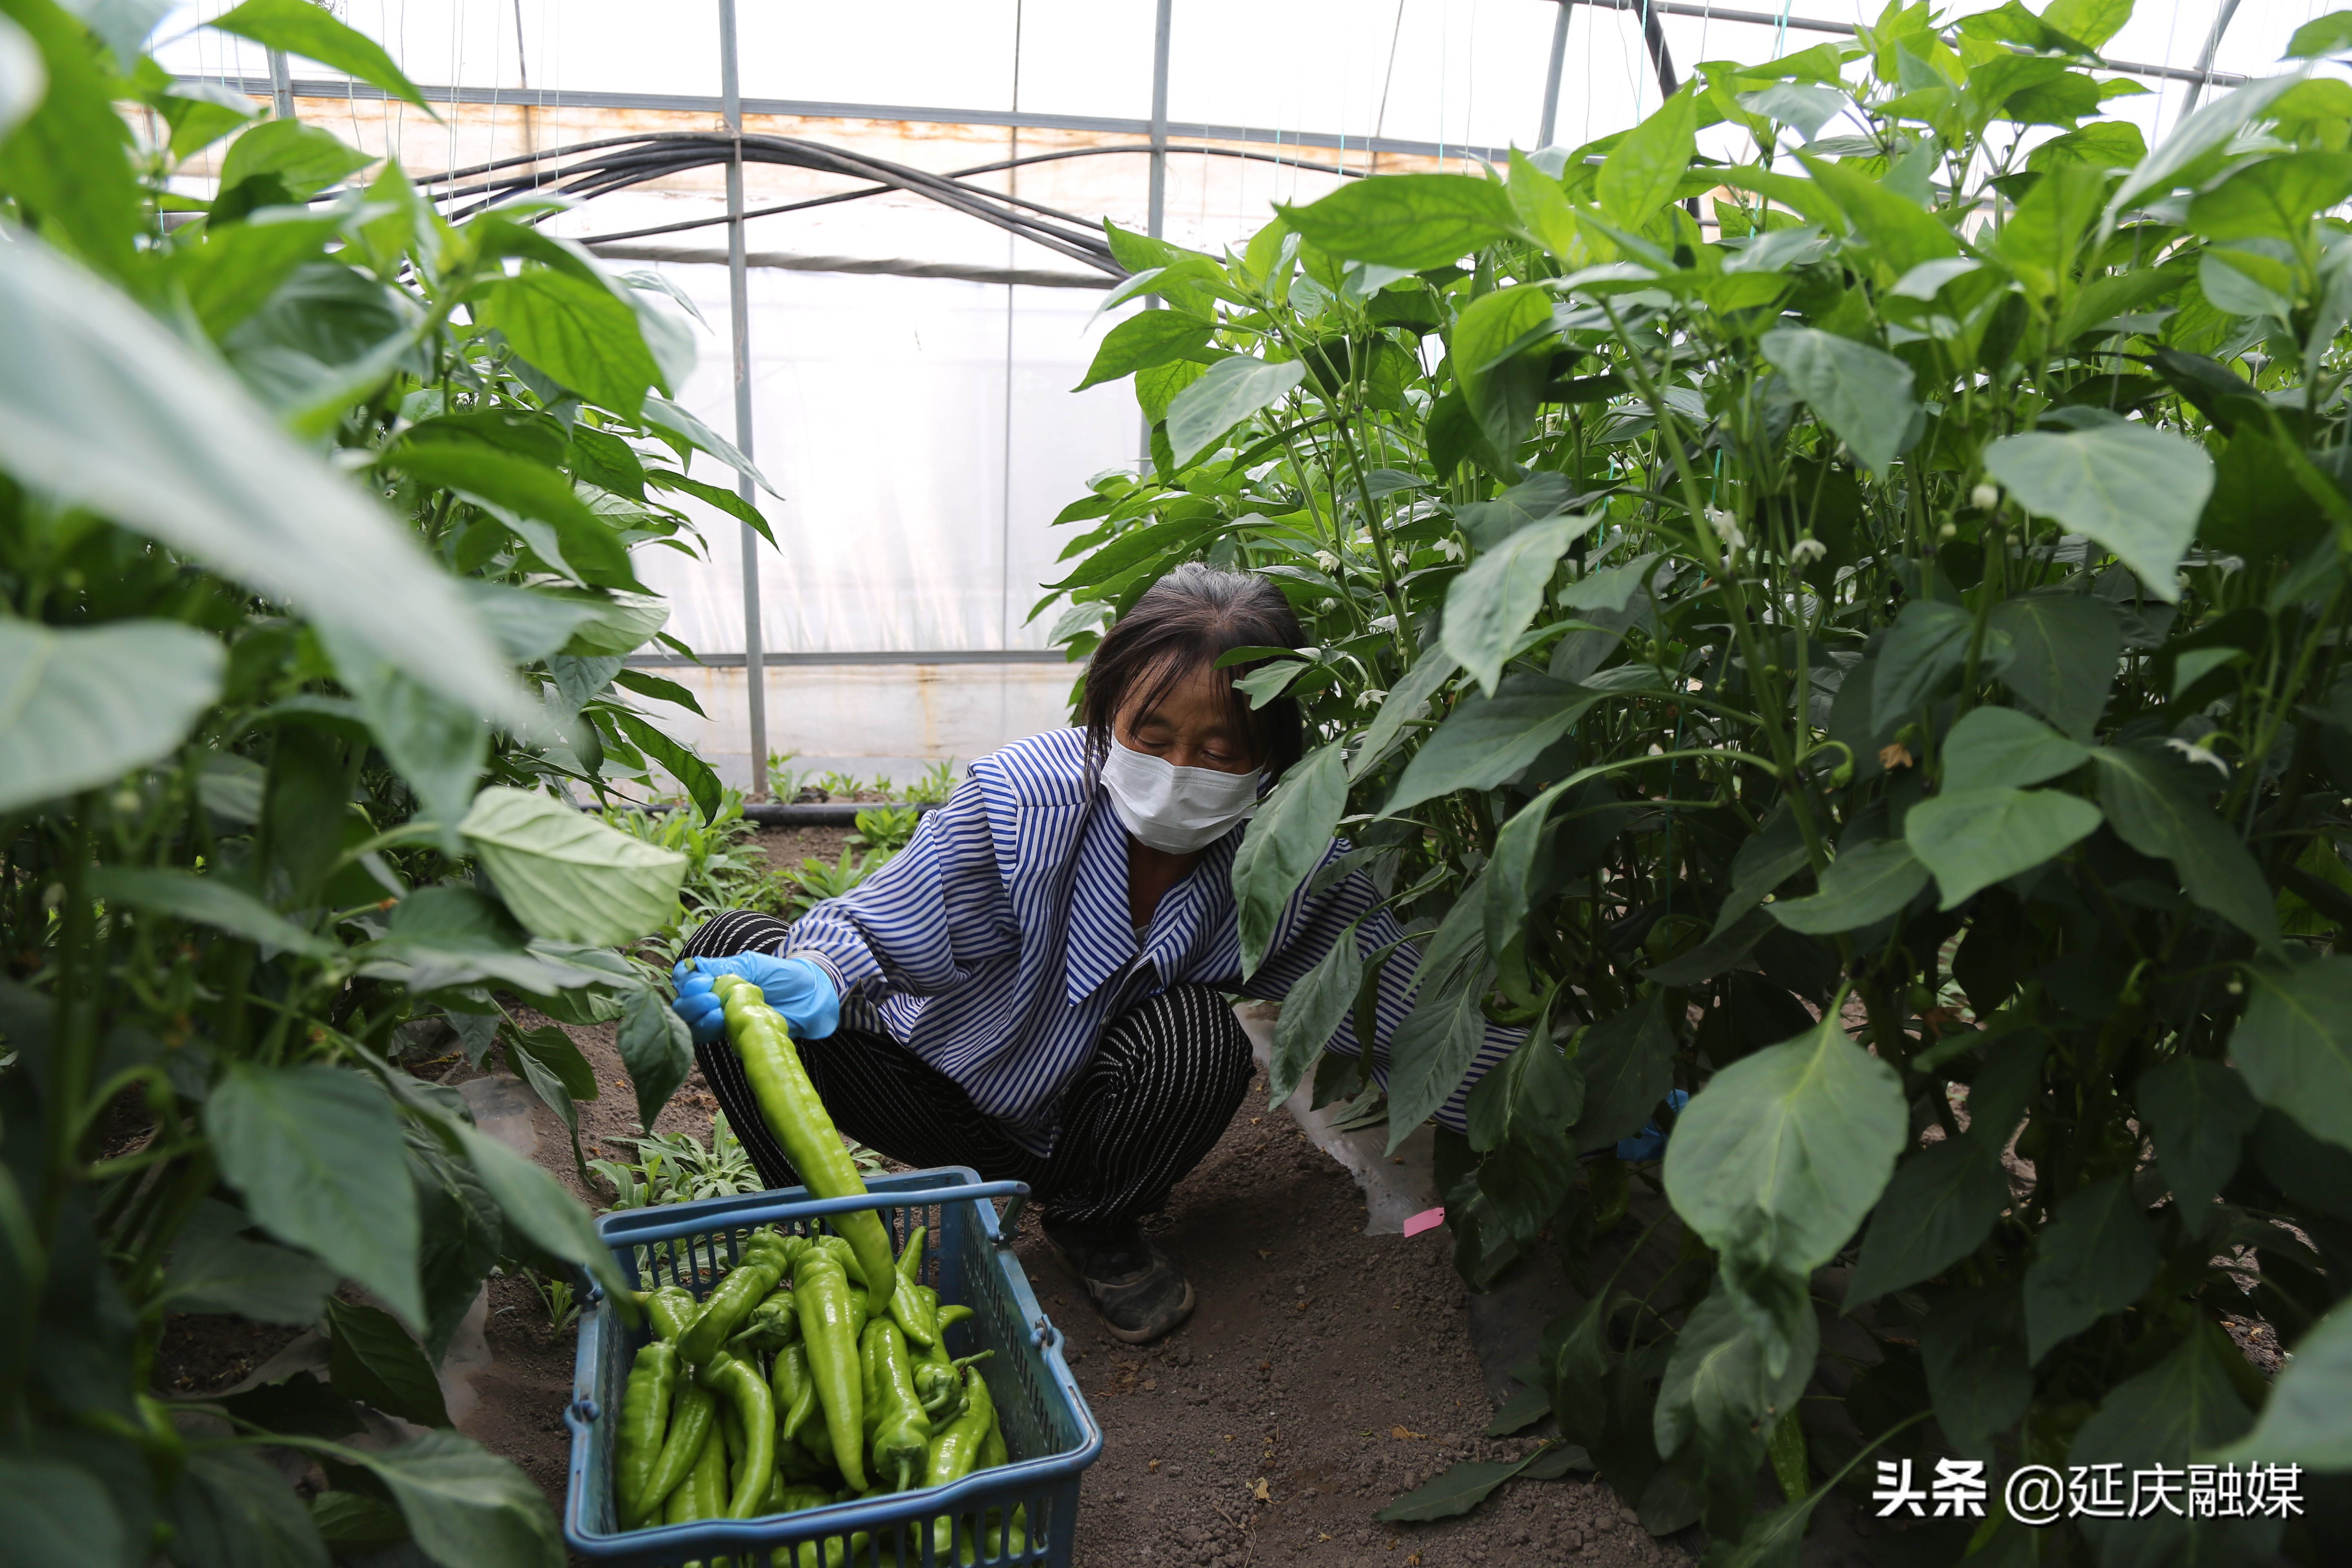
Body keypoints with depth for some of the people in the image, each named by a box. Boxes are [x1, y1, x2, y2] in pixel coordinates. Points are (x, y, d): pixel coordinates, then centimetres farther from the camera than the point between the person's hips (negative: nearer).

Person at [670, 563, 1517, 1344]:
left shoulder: (1304, 869, -21)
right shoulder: (1015, 798, -26)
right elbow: (876, 924, -19)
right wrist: (813, 982, -41)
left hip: (1077, 1132, 1)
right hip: (946, 1079, 0)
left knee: (1200, 1034, -33)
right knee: (728, 946, -18)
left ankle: (1095, 1228, -1)